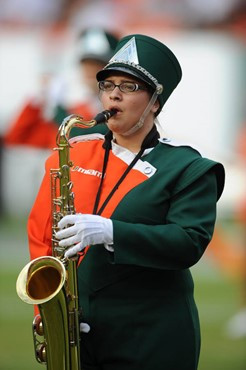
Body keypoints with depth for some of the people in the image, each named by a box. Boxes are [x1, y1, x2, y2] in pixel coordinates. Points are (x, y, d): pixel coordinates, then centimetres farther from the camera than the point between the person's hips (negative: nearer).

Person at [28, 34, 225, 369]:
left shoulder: (187, 168, -2)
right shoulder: (72, 154, 9)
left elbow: (191, 243, -14)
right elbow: (40, 233, 9)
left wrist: (110, 232, -26)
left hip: (150, 342, -3)